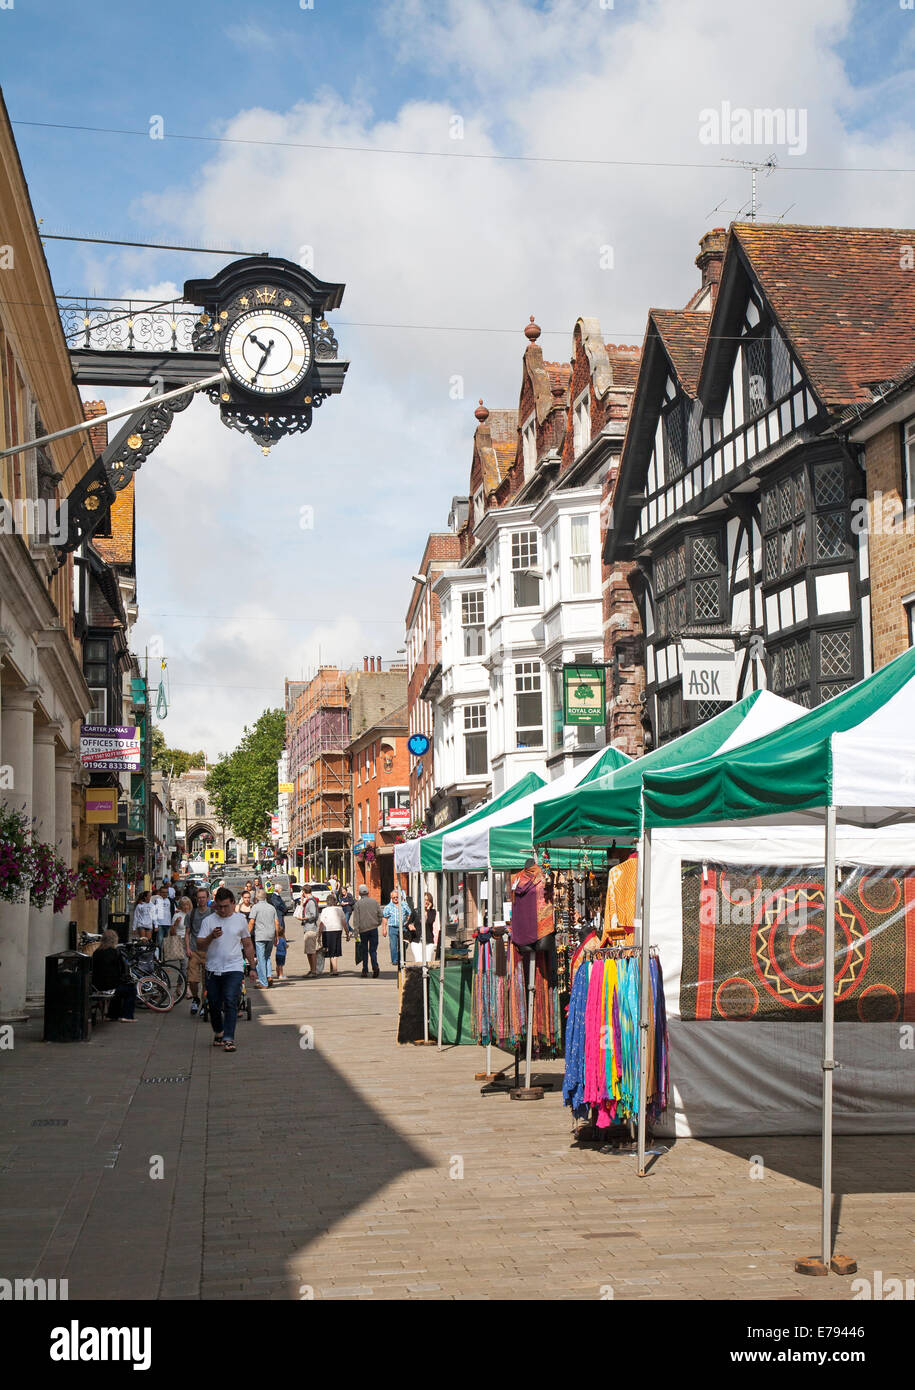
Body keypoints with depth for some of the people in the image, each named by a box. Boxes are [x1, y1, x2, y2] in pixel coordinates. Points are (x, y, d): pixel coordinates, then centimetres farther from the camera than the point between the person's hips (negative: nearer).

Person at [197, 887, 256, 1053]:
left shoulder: (240, 920, 6)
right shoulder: (209, 920, 2)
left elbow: (247, 945, 16)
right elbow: (199, 946, -2)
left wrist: (252, 967, 15)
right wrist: (211, 937, -20)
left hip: (234, 969, -1)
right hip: (213, 969, 1)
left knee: (230, 1003, -15)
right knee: (214, 1005, 9)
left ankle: (229, 1039, -17)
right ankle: (218, 1032, 32)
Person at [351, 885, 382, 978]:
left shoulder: (358, 904, -2)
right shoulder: (374, 902, 5)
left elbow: (356, 919, -6)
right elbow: (380, 915, 7)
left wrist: (356, 931, -5)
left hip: (363, 929, -1)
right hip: (373, 928, 1)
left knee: (364, 950, 10)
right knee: (373, 949, 2)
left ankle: (365, 971, 11)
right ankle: (375, 966, -22)